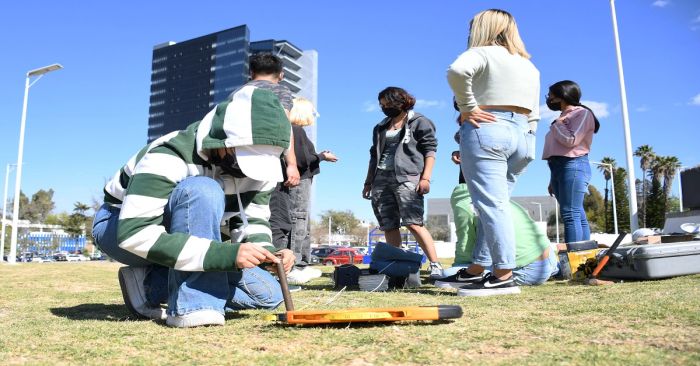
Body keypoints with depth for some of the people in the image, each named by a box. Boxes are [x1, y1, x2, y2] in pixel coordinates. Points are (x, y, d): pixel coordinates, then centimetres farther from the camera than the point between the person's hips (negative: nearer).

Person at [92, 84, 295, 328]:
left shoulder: (253, 161, -12)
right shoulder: (169, 158, -32)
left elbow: (252, 220, -5)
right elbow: (134, 234, -41)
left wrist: (267, 252, -29)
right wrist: (224, 254, -48)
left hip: (181, 234, 7)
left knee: (268, 294, -8)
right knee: (201, 190, -37)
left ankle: (150, 285, -6)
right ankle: (191, 305, -29)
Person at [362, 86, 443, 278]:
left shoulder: (419, 122, 6)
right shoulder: (380, 127, 24)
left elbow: (430, 150, -2)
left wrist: (425, 177, -13)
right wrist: (368, 181, 19)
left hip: (407, 178, -6)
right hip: (381, 179, 6)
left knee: (414, 223, -17)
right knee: (388, 226, 2)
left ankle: (435, 265, -13)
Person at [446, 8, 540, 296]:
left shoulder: (483, 52, 2)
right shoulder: (530, 66, 25)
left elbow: (457, 70, -22)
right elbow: (533, 114, 21)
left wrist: (467, 106, -13)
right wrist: (526, 141, 21)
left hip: (486, 130, -7)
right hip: (522, 135, 8)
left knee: (492, 204, -11)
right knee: (494, 204, 8)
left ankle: (504, 275, -15)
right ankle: (476, 270, 11)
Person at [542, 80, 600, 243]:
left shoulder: (582, 113, 3)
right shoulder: (564, 117, 25)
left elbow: (571, 140, -13)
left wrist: (556, 125, 2)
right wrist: (553, 180, 16)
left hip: (573, 165, -8)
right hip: (560, 166, 8)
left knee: (570, 214, -16)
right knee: (577, 215, 3)